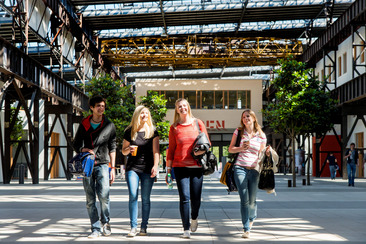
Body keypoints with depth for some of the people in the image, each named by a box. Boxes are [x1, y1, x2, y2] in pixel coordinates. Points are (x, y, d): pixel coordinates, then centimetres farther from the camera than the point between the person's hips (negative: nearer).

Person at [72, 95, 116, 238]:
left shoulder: (109, 126, 8)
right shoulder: (84, 125, 11)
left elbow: (112, 148, 9)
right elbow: (76, 145, 14)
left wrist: (113, 168, 3)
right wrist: (85, 150, -8)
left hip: (102, 164, -2)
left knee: (103, 196, -14)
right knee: (90, 200, 0)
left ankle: (105, 222, 8)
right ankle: (96, 228, 6)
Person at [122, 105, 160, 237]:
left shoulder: (152, 131, 6)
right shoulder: (130, 131, 7)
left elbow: (156, 151, 0)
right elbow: (123, 151, 14)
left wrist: (155, 165, -13)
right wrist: (129, 149, -9)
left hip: (147, 169, 0)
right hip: (132, 168, 0)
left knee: (145, 198, 0)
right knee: (133, 195, -11)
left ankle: (144, 227, 7)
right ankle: (133, 227, -7)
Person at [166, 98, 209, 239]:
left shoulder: (198, 123, 7)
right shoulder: (174, 128, 7)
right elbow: (171, 149, 10)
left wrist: (202, 150, -12)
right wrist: (168, 168, 6)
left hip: (197, 166, 1)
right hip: (180, 166, 0)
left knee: (196, 198, 3)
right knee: (184, 198, -8)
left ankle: (194, 218, 34)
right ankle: (186, 229, -2)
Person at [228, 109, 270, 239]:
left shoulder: (261, 135, 8)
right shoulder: (238, 132, 6)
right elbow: (230, 149, 9)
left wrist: (267, 152, -7)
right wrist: (241, 148, -9)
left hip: (254, 169, 1)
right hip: (240, 168, -1)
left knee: (252, 200, 6)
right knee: (244, 199, -8)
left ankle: (251, 218, 39)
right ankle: (246, 229, -2)